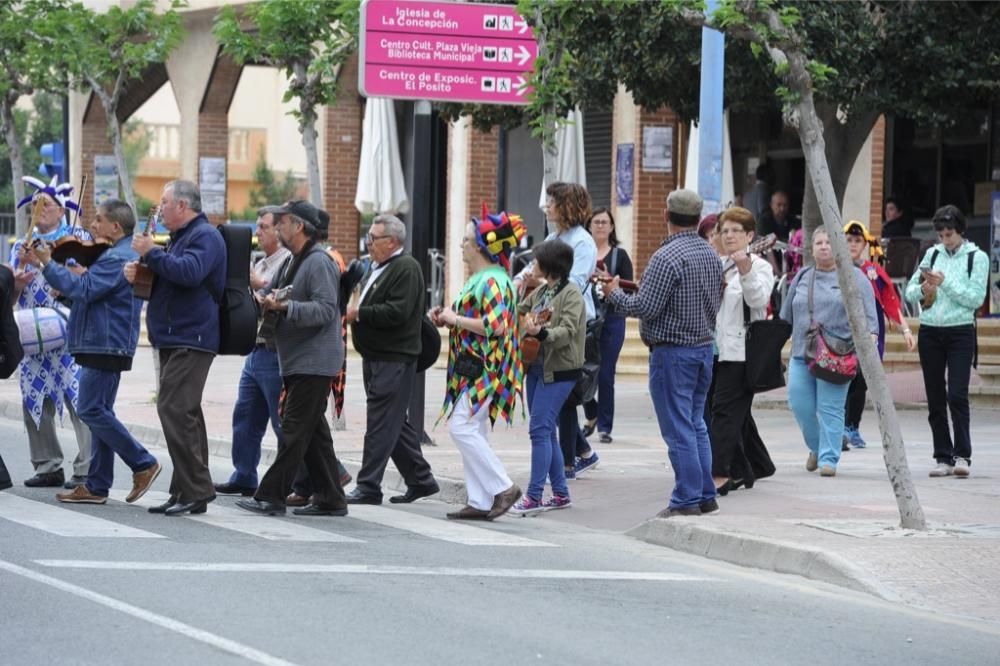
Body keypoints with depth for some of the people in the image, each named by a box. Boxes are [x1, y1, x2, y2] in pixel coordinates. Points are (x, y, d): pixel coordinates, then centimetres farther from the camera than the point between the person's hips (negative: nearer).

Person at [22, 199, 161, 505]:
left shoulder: (116, 258, -17)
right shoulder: (124, 255, 17)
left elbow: (82, 290, -24)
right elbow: (91, 289, 21)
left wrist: (46, 264, -19)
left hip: (105, 345, -11)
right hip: (109, 345, 11)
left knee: (91, 410, -9)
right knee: (99, 412, 11)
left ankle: (143, 464, -6)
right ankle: (97, 486, 13)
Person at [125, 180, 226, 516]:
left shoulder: (205, 236, -11)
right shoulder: (181, 237, 22)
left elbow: (189, 272, -28)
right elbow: (170, 277, 31)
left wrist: (151, 252, -17)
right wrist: (139, 272, 10)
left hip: (190, 340, -11)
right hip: (175, 339, 11)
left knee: (175, 410, -17)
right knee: (183, 413, 10)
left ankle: (196, 490, -16)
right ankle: (185, 493, 13)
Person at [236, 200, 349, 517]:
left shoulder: (319, 262, -13)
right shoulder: (293, 262, 19)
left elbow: (325, 310, -22)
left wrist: (285, 307, -29)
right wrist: (267, 302, 7)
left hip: (314, 362, -10)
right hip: (297, 360, 10)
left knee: (295, 428, -8)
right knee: (314, 430, 11)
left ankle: (271, 496, -8)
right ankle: (329, 498, 14)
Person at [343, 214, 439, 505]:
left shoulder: (406, 269, -13)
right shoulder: (378, 268, 18)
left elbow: (397, 312, -23)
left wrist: (359, 313, -16)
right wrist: (354, 313, 8)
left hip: (393, 359, -10)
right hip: (375, 358, 10)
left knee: (381, 424, -7)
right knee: (394, 423, 13)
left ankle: (369, 487, -6)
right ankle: (420, 479, 21)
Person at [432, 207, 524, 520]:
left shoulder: (492, 280, -15)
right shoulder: (480, 278, 17)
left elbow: (495, 325, -26)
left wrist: (455, 319, -17)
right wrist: (448, 318, 10)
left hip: (485, 372, -11)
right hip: (473, 369, 11)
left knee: (462, 427, -14)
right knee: (473, 433, 9)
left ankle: (503, 487, -8)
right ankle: (480, 502, 10)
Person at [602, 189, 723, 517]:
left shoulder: (667, 256, -18)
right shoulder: (712, 255, 8)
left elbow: (645, 307, -20)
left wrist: (614, 294, -3)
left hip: (672, 352, -8)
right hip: (704, 346, 8)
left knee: (678, 428, -3)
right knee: (696, 424, 16)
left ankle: (687, 499, -2)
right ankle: (706, 495, 18)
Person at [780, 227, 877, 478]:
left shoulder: (853, 277, 4)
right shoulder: (801, 278, 17)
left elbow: (867, 313, -2)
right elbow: (787, 315, 24)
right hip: (801, 353, 4)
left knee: (830, 408, -8)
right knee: (800, 404, 0)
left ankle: (828, 458, -3)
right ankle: (816, 447, 23)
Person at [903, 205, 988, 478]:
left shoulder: (977, 258, -1)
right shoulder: (932, 254, 10)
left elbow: (976, 298, -10)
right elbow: (909, 291, 11)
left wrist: (945, 283, -16)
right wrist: (923, 290, -10)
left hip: (960, 333, -4)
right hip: (930, 332, 4)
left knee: (957, 395, -14)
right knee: (935, 398, 5)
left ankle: (962, 455, -9)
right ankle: (943, 457, 10)